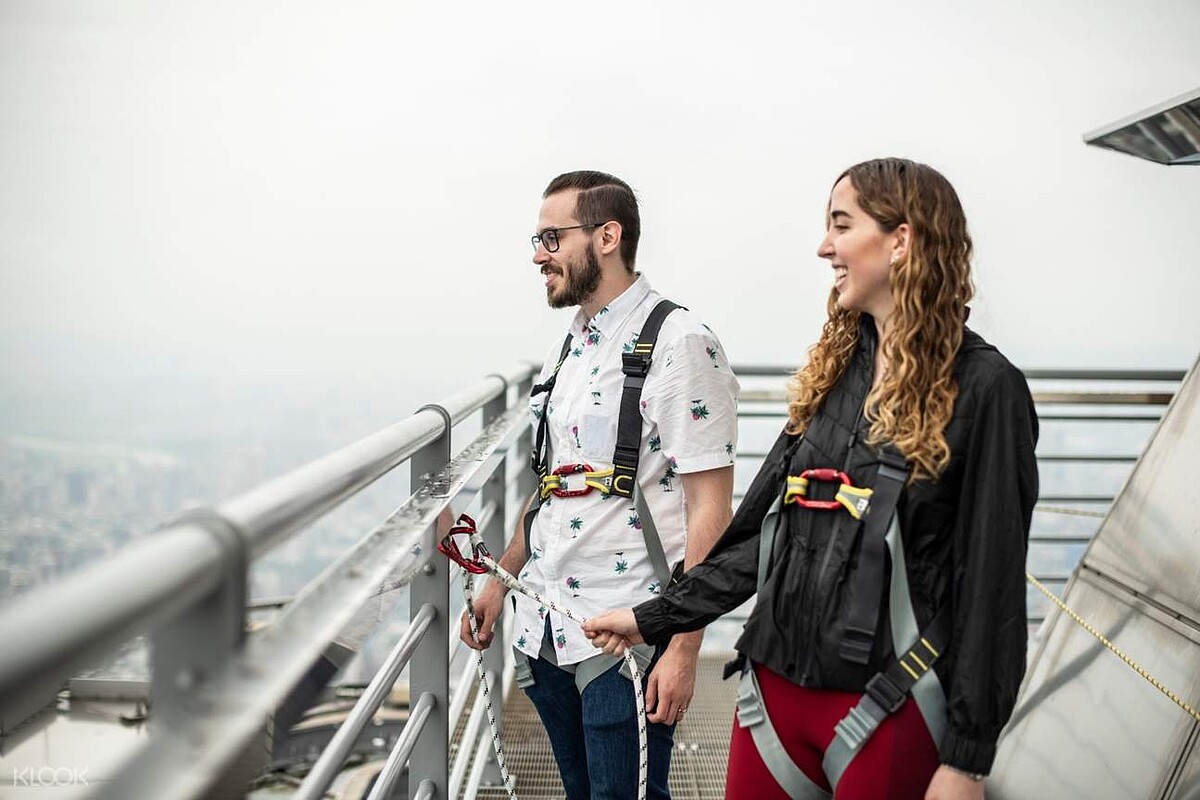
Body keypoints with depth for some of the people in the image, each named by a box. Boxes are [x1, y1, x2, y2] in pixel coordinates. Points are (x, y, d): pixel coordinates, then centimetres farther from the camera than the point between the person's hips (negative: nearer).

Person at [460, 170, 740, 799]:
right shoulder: (569, 348, 13)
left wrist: (683, 650, -20)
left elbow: (710, 510, -16)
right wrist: (502, 581, 18)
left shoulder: (679, 343, -13)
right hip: (546, 628, 8)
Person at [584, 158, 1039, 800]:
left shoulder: (983, 387, -10)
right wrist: (653, 618, 12)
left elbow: (992, 582, -11)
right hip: (776, 684, 6)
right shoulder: (835, 370, 9)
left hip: (889, 711, -6)